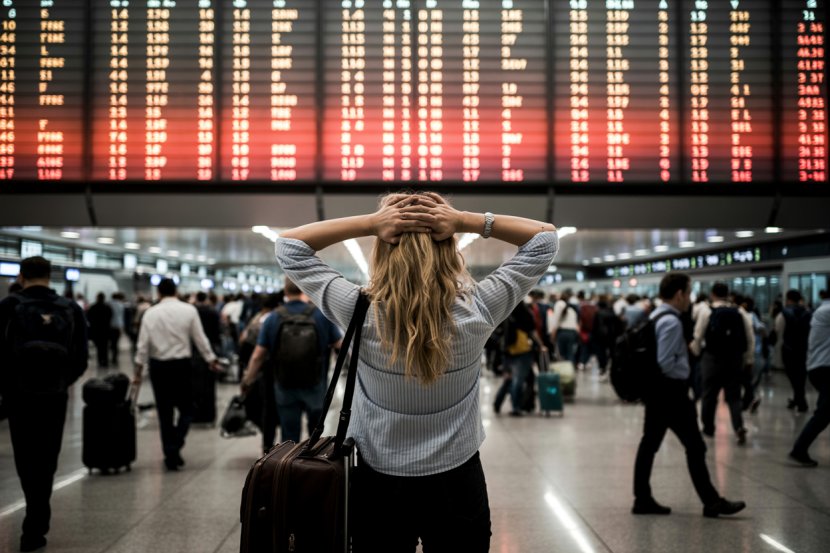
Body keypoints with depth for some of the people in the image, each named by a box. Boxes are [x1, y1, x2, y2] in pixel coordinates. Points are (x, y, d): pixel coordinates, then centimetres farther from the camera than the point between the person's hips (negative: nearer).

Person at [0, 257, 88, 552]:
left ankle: (36, 524, 12)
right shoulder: (71, 309, 1)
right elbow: (81, 358, 0)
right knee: (45, 463, 13)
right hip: (55, 396, 2)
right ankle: (34, 529, 12)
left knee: (27, 461, 13)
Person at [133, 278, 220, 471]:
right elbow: (200, 339, -3)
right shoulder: (188, 310, -5)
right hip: (182, 364, -1)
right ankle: (175, 446, -10)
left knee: (164, 412, 10)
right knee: (186, 408, 10)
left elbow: (143, 344, -2)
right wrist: (212, 360, 9)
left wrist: (138, 370, 5)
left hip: (158, 366, 1)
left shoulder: (150, 313, -2)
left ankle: (169, 454, 14)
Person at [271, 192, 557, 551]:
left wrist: (369, 223, -17)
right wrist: (464, 221, -17)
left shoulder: (361, 314, -18)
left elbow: (288, 245, -6)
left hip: (380, 488, 0)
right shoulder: (477, 311, -17)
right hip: (457, 487, 0)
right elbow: (545, 238, -6)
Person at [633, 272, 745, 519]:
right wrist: (685, 373, -8)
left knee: (649, 443, 11)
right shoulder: (672, 322, -18)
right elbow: (665, 363, -24)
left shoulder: (654, 317, 11)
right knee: (695, 446, -1)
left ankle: (642, 499, 16)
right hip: (671, 391, -10)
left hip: (655, 389, 10)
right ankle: (711, 501, 6)